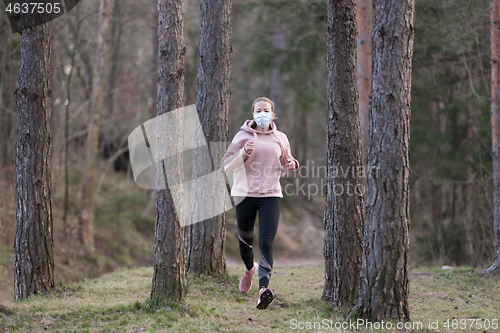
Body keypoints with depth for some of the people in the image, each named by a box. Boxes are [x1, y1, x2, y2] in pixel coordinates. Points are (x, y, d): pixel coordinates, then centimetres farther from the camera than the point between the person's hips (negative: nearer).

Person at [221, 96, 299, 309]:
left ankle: (263, 287, -27)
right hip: (244, 194, 0)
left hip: (270, 195, 0)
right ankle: (250, 269, 46)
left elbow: (283, 167, 25)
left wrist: (290, 166, 1)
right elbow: (226, 165, 0)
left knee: (266, 242, -15)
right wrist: (244, 152, -16)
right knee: (245, 241, 13)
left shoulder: (280, 139, 9)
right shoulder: (243, 136, 2)